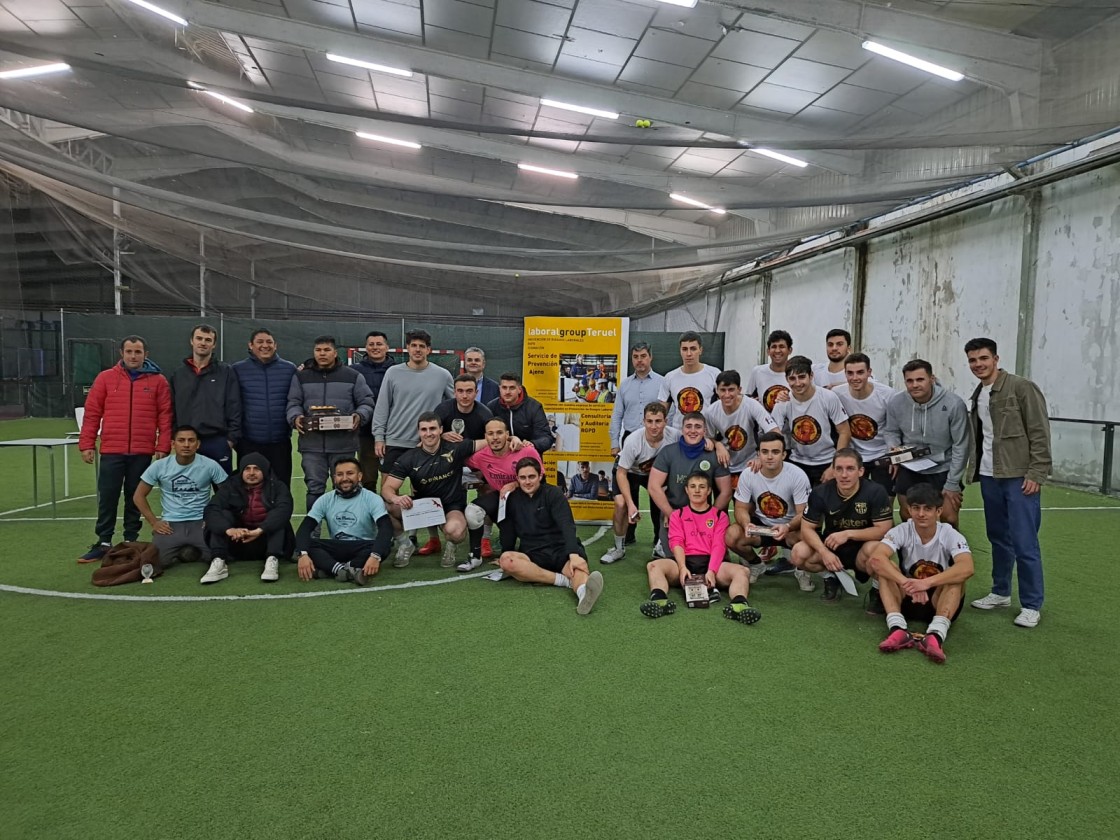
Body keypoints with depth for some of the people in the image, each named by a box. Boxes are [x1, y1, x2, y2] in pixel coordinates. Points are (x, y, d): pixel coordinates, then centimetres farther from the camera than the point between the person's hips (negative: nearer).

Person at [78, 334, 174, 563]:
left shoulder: (158, 380, 3)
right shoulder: (105, 378, 6)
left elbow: (165, 416, 1)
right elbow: (92, 413, 6)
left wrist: (163, 447, -5)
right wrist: (87, 444, 2)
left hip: (143, 452, -1)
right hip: (111, 451, 1)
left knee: (135, 498, 9)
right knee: (107, 498, 4)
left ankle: (131, 542, 19)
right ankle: (103, 543, 14)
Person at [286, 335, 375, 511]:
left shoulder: (353, 376, 6)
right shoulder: (301, 376, 11)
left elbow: (366, 403, 6)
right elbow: (293, 403, 9)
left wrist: (359, 416, -15)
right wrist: (295, 417, -13)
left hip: (343, 443, -1)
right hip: (312, 443, 1)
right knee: (314, 488, 4)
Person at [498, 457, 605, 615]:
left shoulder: (553, 494, -2)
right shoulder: (513, 499, 10)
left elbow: (567, 526, -16)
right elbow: (508, 532, 18)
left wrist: (574, 554, -31)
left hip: (561, 550, -3)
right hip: (532, 554, 3)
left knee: (578, 566, -37)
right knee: (506, 560, -30)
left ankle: (584, 592, -75)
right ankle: (566, 580, -32)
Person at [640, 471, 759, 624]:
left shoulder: (720, 515, 17)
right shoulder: (677, 515, 19)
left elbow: (719, 545, 2)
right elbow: (676, 542, 4)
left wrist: (711, 571, -17)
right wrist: (682, 567, -17)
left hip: (710, 562, 0)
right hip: (685, 561, 0)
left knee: (742, 571, -30)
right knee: (653, 565, -30)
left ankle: (739, 605, -57)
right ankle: (659, 600, -55)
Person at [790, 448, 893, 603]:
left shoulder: (875, 492, -19)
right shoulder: (820, 492, -13)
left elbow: (883, 530, -20)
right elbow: (807, 528, -10)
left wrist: (848, 534, -28)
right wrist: (824, 552, -28)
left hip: (861, 548, -2)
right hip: (831, 546, 3)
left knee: (873, 549, -38)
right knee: (798, 554, -24)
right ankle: (831, 576, 7)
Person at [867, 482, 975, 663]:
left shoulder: (950, 535, -13)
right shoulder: (901, 531, -11)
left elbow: (967, 568, -34)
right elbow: (876, 558, -29)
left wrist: (927, 582, -45)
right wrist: (907, 583, -42)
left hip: (939, 601, -1)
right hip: (908, 599, 1)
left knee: (956, 575, -29)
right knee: (882, 566, -23)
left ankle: (936, 634, -45)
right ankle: (898, 629, -39)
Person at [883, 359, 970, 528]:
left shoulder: (953, 404, -21)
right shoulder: (896, 402, -14)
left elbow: (960, 446, -15)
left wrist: (952, 484, -13)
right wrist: (893, 448, -17)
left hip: (943, 469, -2)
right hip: (909, 469, 2)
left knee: (948, 518, -2)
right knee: (907, 515, 14)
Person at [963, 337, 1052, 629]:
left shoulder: (1022, 388, -8)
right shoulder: (977, 395, 14)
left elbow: (1040, 433, -11)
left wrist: (1036, 474, -15)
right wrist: (977, 471, 14)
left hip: (1019, 478, -7)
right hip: (989, 477, 7)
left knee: (1024, 542, -5)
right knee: (998, 538, 15)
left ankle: (1031, 605, 6)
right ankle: (1000, 592, 27)